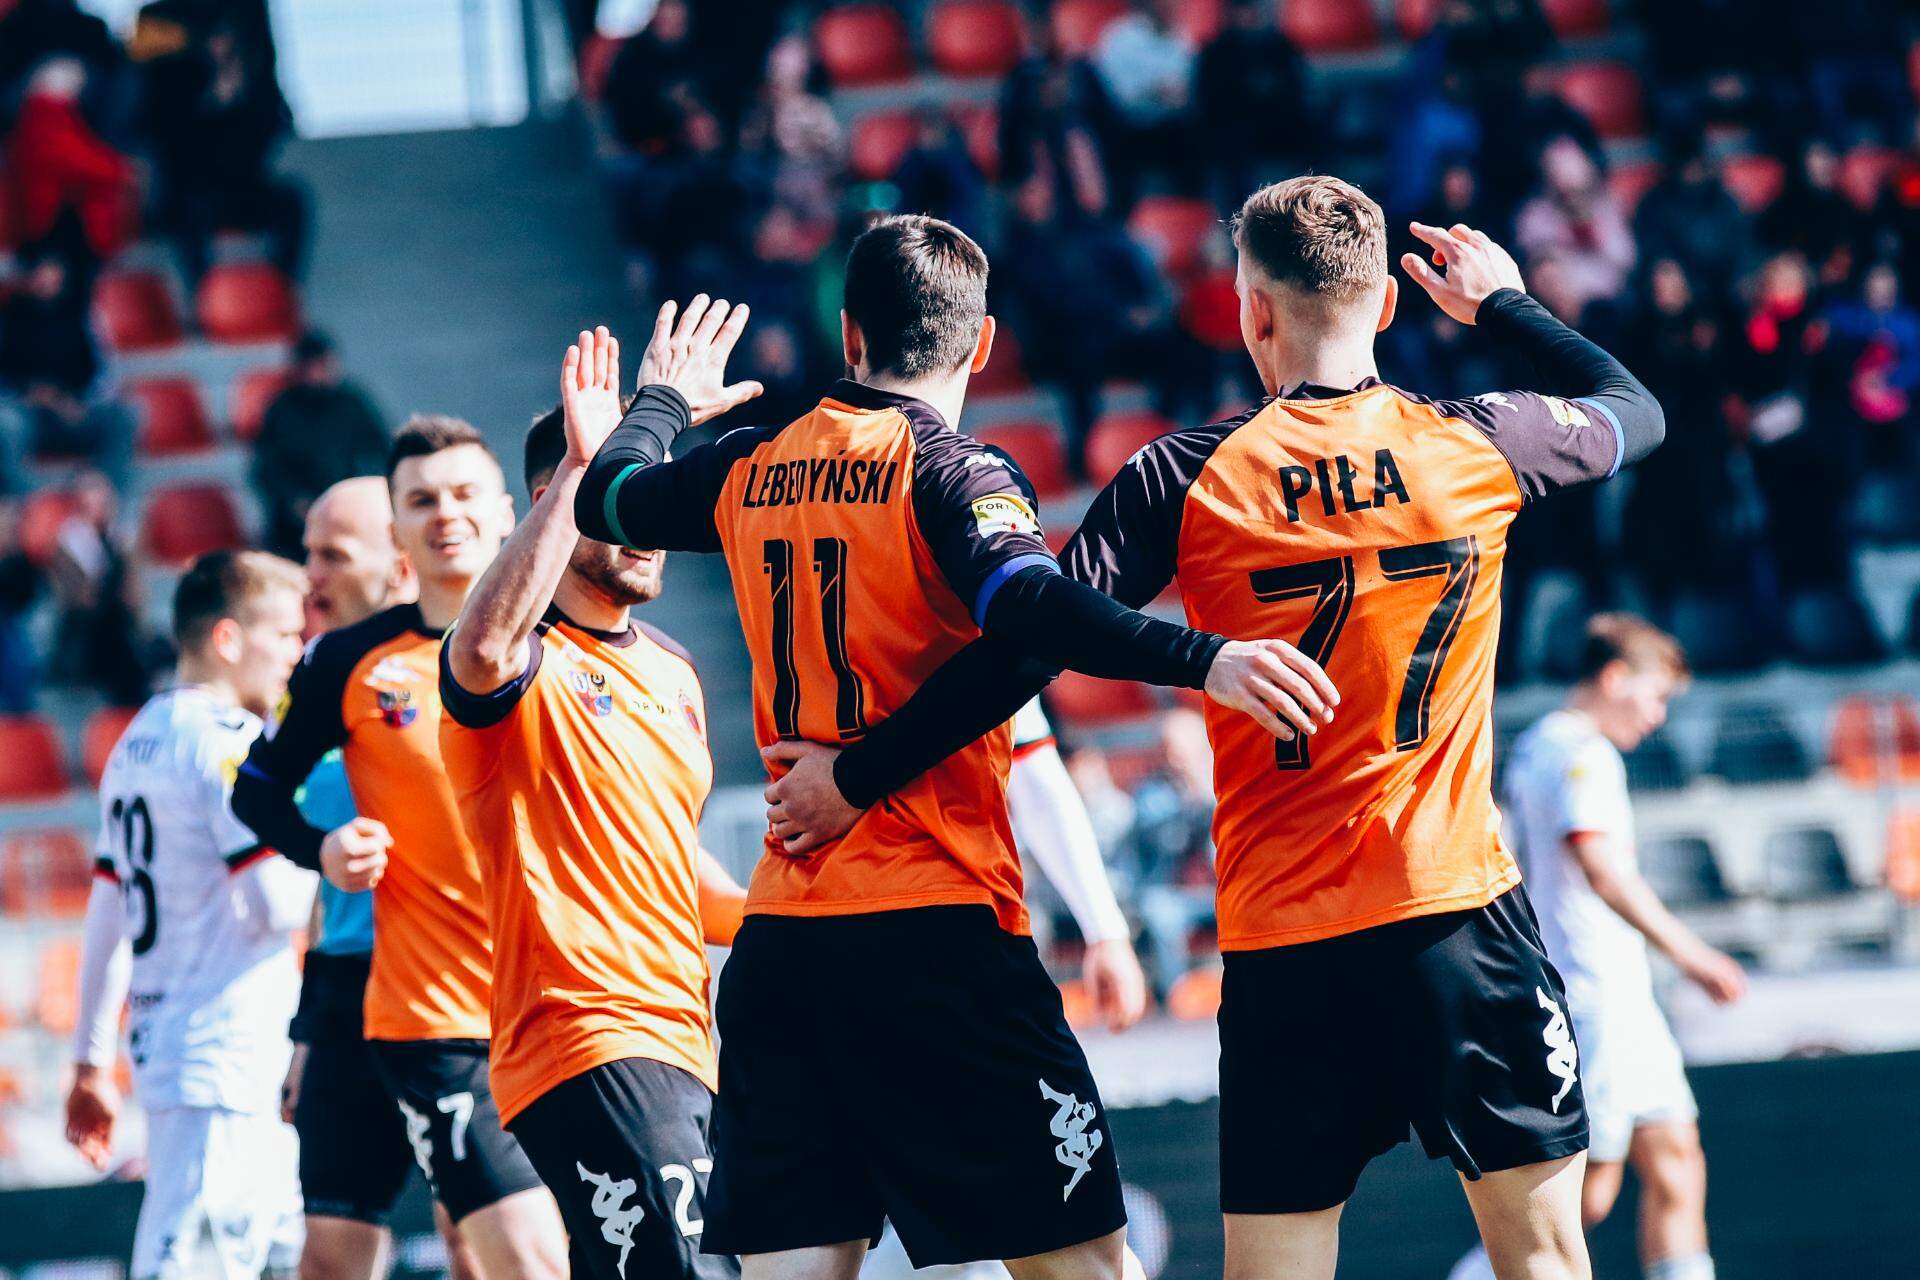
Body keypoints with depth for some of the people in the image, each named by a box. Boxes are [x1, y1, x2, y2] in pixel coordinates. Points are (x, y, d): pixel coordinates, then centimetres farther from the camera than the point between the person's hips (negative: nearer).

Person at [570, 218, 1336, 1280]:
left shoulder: (751, 467, 11)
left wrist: (663, 399, 51)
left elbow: (606, 502, 31)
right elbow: (1027, 605, -27)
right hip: (936, 931, -6)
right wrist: (1202, 658, -36)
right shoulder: (951, 471, -7)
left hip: (776, 944, 6)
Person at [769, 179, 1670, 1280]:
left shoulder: (1186, 479, -5)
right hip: (1461, 912, 0)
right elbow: (1637, 409, 20)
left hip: (1280, 941, 0)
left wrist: (854, 777, 1)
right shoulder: (1478, 445, 0)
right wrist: (1503, 304, 35)